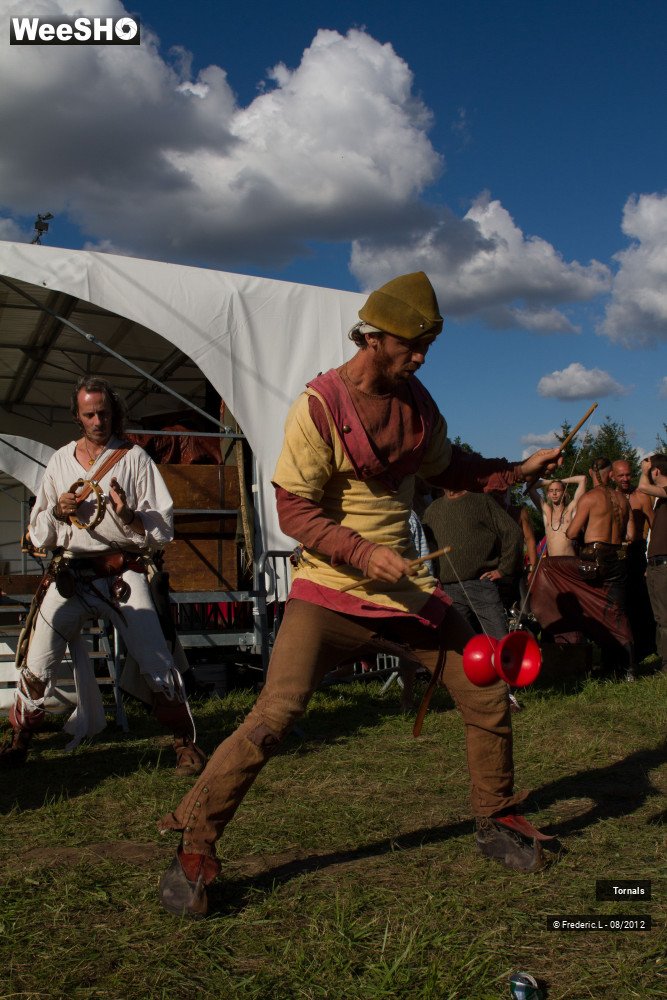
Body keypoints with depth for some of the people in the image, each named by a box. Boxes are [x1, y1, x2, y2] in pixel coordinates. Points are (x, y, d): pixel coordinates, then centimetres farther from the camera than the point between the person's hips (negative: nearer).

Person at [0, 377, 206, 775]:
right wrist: (56, 511, -5)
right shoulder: (60, 461, 13)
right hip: (70, 574, 3)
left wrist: (128, 516, -20)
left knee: (155, 660, -9)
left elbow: (163, 529, -2)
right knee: (38, 660, -3)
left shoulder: (135, 458, 3)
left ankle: (186, 742, 5)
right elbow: (39, 534, 16)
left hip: (123, 573, -3)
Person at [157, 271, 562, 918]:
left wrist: (517, 471, 10)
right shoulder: (318, 406, -12)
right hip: (329, 591, -6)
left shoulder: (414, 400, 7)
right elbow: (294, 509, -14)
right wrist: (364, 553, -25)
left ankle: (497, 822, 32)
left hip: (407, 587, 6)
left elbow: (446, 469, 22)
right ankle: (193, 850, 0)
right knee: (273, 718, -18)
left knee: (487, 696, 8)